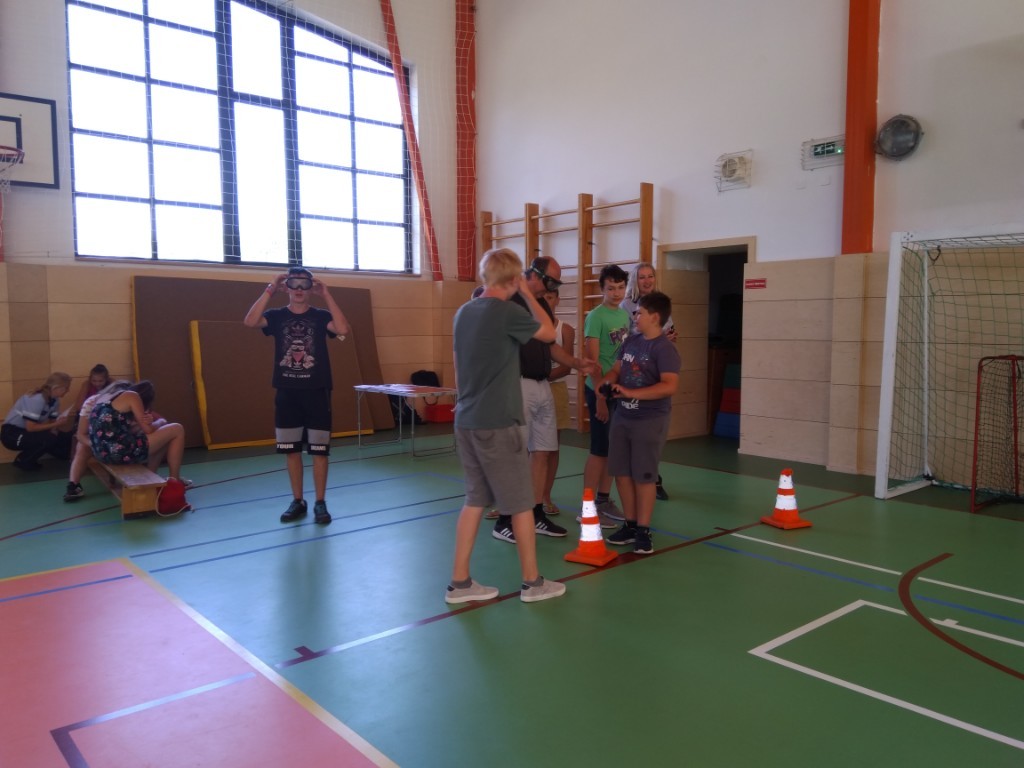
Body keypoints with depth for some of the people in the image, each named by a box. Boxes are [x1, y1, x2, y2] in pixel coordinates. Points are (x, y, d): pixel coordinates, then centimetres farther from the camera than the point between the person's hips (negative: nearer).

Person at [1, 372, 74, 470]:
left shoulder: (55, 400, -2)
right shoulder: (36, 399, -28)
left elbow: (52, 422, 2)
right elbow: (30, 427, -29)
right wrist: (56, 424, -25)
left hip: (27, 432, 8)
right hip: (11, 434, -8)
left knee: (64, 438, -3)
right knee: (48, 439, -29)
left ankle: (29, 456, 13)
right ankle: (22, 461, -5)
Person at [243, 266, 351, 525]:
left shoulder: (321, 316, 1)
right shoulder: (277, 316, 4)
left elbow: (343, 329, -19)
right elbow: (250, 321, -15)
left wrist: (326, 294, -17)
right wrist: (270, 290, -17)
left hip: (317, 392, -2)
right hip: (287, 393, 2)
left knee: (319, 449, 2)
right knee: (291, 450, 9)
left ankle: (320, 503, 12)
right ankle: (297, 502, 22)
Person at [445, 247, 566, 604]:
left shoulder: (464, 312, 8)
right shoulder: (507, 312, -14)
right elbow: (549, 333, 1)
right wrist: (527, 293, 8)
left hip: (467, 422, 7)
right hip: (498, 423, -7)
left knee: (475, 500, 14)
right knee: (521, 503, 6)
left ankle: (459, 582, 18)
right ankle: (532, 582, 18)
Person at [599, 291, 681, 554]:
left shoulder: (664, 348, -15)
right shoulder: (631, 341, 8)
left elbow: (669, 385, -25)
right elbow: (617, 368, 17)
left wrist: (630, 393, -27)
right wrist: (607, 380, -7)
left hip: (650, 421, -7)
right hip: (622, 417, 7)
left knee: (643, 477, 2)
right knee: (622, 473, 11)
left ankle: (643, 531, 14)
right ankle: (630, 525, 25)